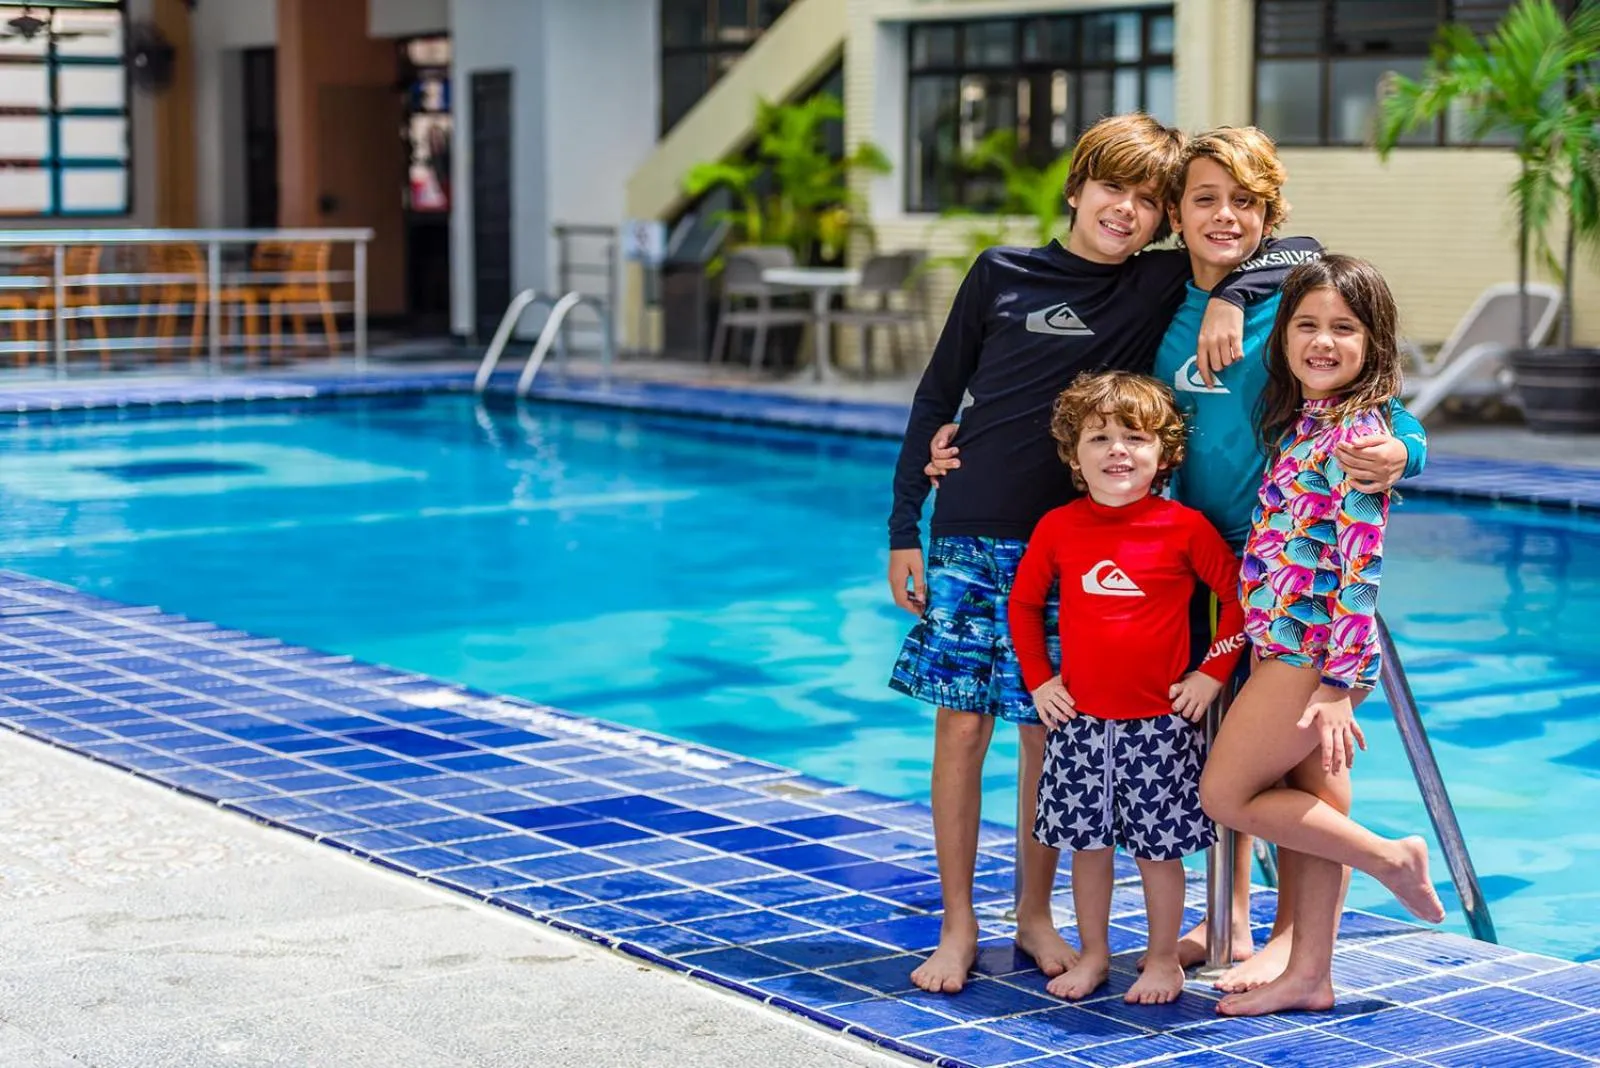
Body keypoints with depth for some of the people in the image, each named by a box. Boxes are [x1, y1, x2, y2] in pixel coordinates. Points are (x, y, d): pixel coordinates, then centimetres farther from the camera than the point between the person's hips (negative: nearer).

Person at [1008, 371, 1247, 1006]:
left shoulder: (1184, 528, -8)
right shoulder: (1059, 528, -1)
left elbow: (1239, 597, 0)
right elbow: (1023, 603, 12)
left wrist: (1212, 673, -3)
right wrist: (1038, 679, 5)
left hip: (1160, 721, -3)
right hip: (1079, 718, 3)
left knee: (1158, 846, 6)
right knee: (1086, 839, 11)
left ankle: (1164, 959, 21)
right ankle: (1093, 953, 26)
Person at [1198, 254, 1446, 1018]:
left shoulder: (1353, 433, -15)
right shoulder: (1299, 421, 11)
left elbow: (1361, 566, -20)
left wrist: (1337, 684, -22)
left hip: (1313, 651, -9)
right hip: (1293, 649, 9)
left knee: (1226, 795, -3)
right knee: (1316, 809, 12)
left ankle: (1390, 857, 5)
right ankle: (1309, 975, 19)